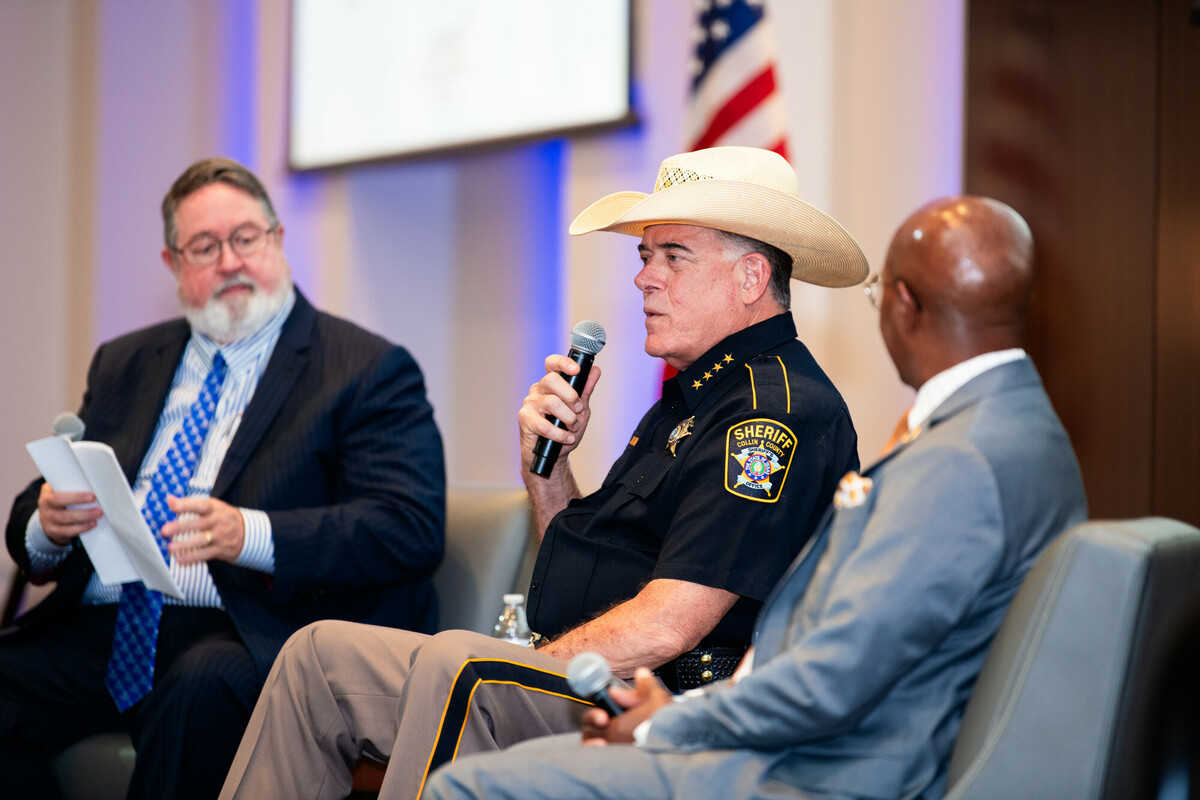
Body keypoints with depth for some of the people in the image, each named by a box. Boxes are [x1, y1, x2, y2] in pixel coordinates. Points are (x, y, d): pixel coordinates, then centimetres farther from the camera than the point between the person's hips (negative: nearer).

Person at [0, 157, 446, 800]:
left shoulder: (369, 371, 4)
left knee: (204, 686, -37)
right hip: (104, 631, 5)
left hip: (252, 639, -4)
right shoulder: (124, 364, 23)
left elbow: (411, 530, -9)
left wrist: (248, 535, -23)